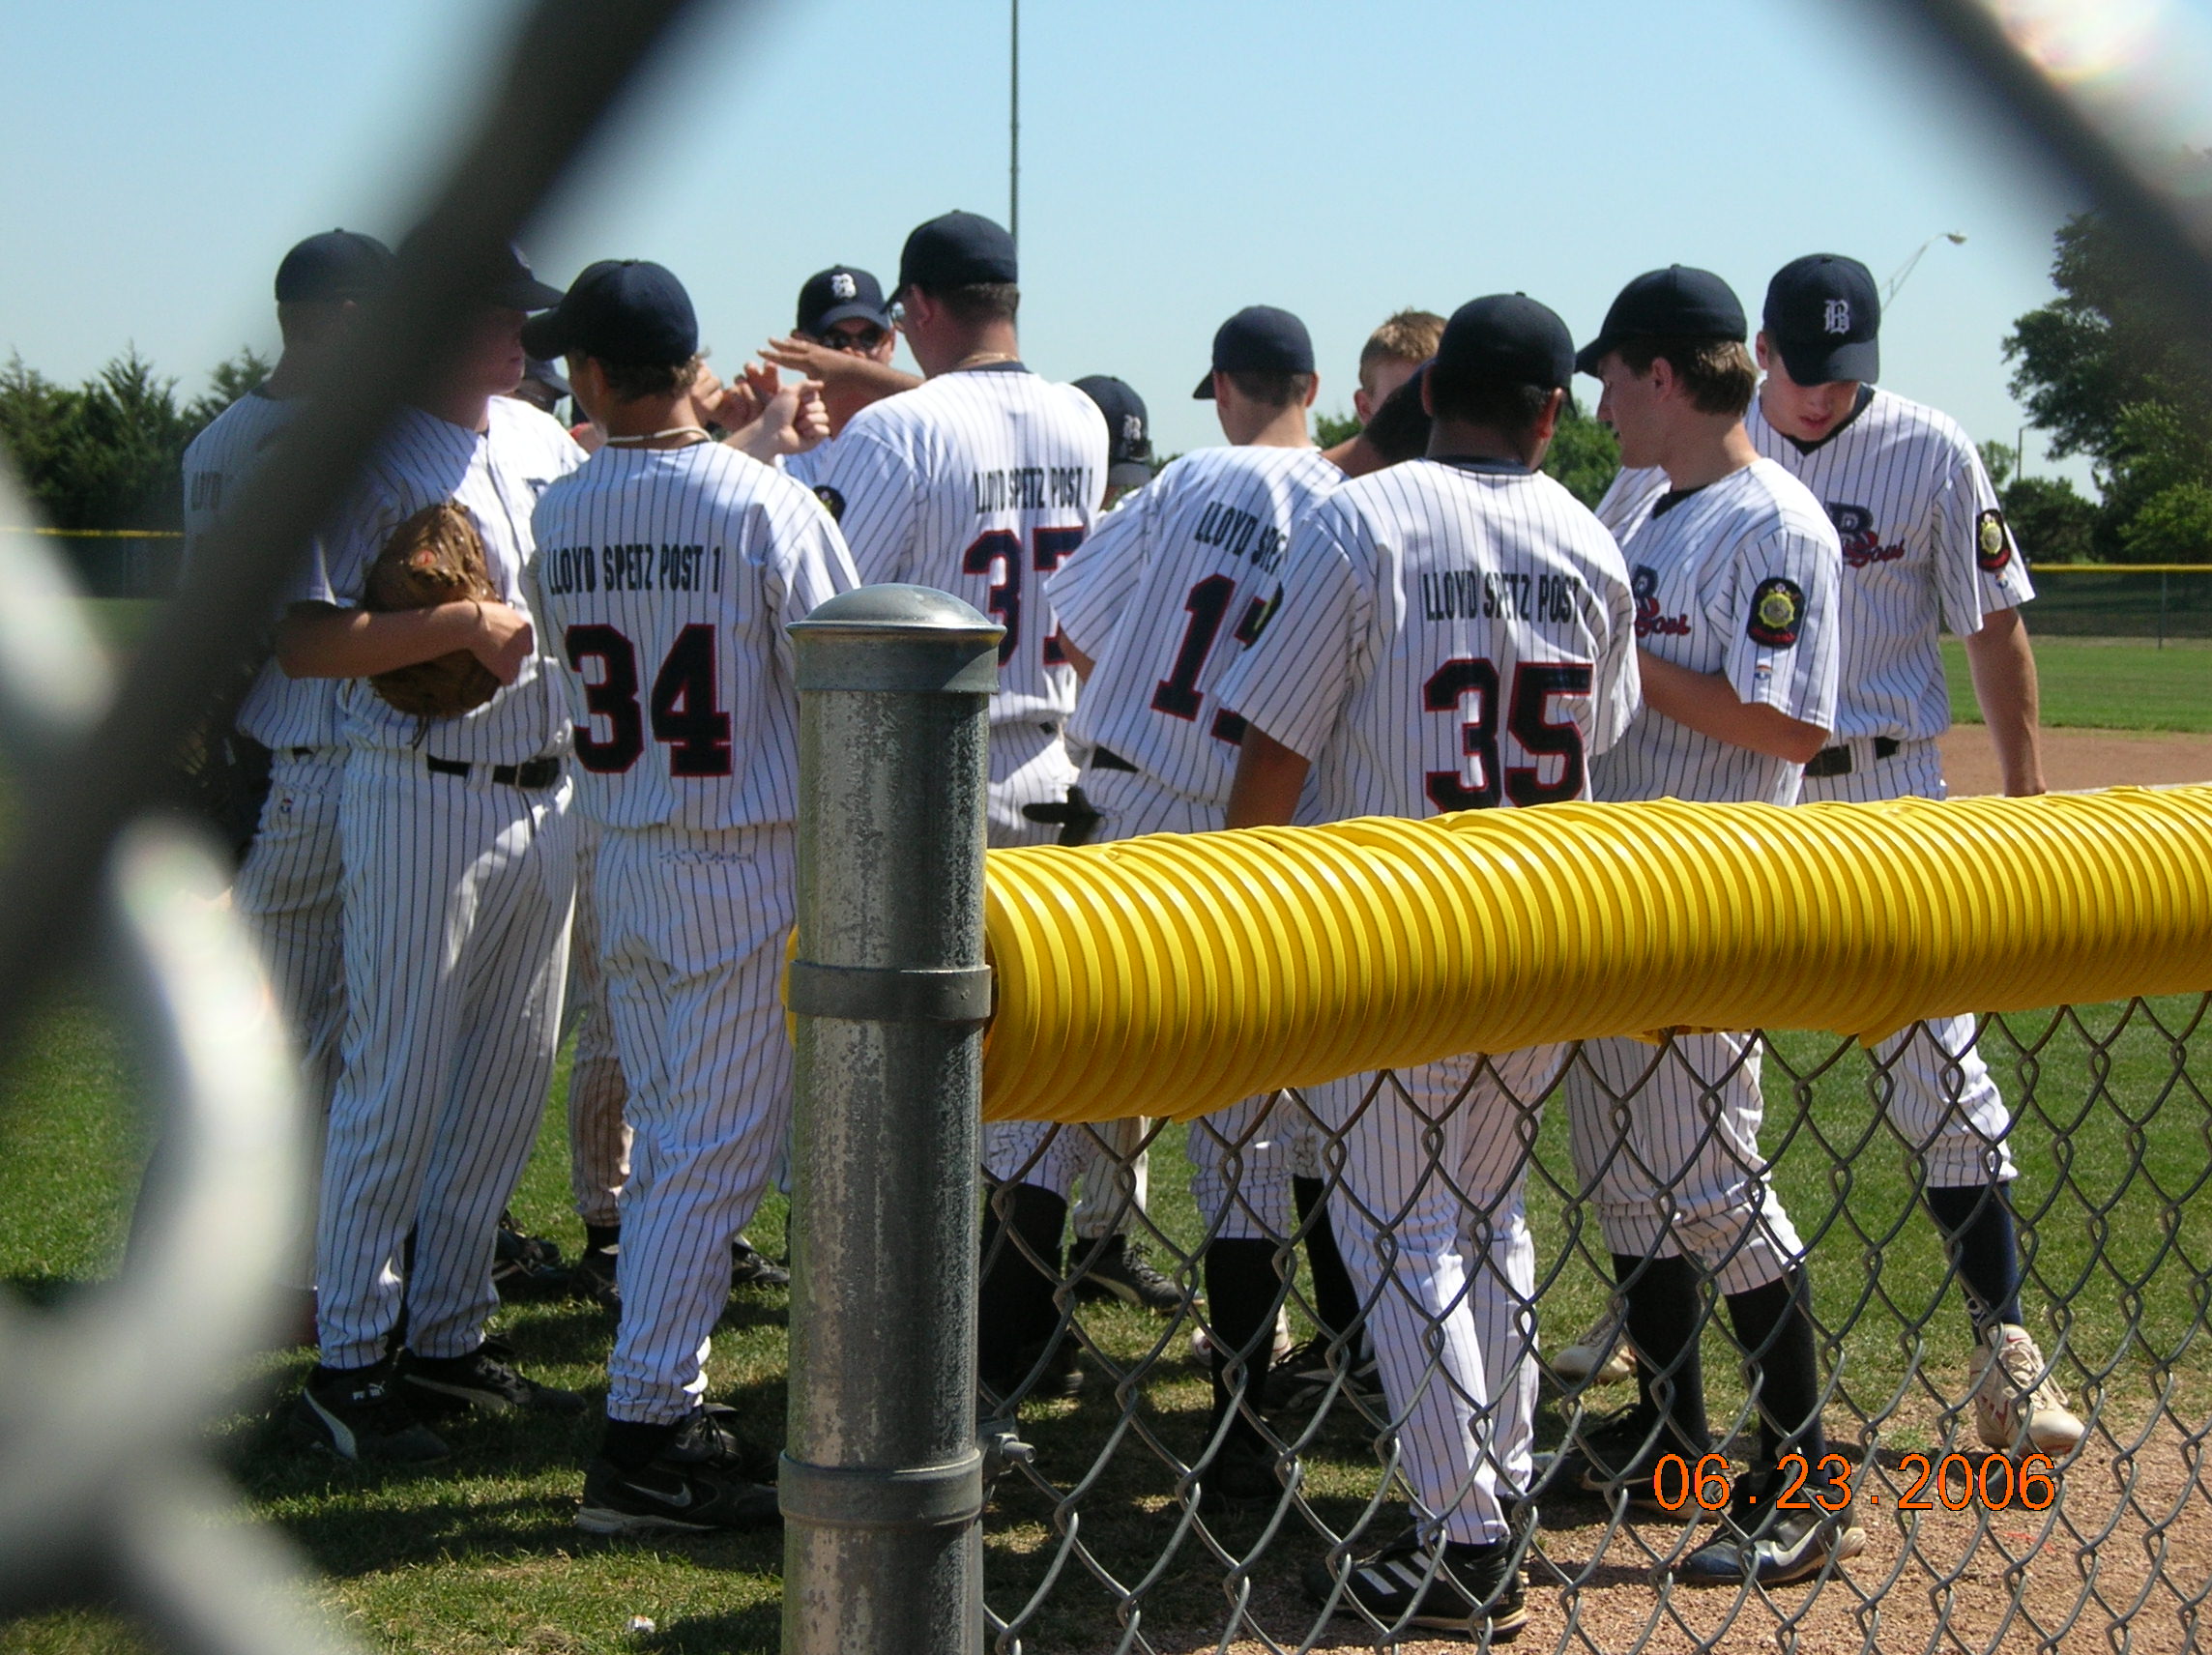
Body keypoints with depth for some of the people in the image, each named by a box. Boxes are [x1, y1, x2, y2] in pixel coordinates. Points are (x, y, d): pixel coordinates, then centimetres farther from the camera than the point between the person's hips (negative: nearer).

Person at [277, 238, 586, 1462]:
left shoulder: (541, 437, 11)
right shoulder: (366, 457, -13)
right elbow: (303, 643, -21)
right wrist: (464, 622, -25)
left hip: (550, 796, 8)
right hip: (423, 800, -8)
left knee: (510, 1082, 12)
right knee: (398, 1084, -3)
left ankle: (449, 1339, 23)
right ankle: (347, 1368, 6)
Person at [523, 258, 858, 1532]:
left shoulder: (555, 517, -2)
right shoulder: (768, 506, -15)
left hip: (621, 865, 5)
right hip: (753, 865, -5)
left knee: (671, 1143, 16)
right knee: (720, 1153, 0)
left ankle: (673, 1407, 22)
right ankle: (645, 1435, 1)